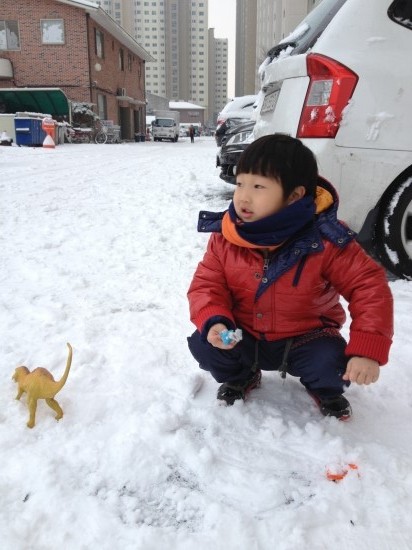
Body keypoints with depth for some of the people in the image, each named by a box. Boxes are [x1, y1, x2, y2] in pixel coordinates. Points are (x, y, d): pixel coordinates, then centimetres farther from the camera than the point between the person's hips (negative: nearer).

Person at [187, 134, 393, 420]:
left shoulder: (325, 240, -22)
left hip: (306, 339, -2)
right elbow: (207, 284, -8)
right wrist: (214, 321, -30)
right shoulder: (225, 237, -13)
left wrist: (368, 349, -30)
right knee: (202, 345, -20)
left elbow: (370, 286, -20)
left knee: (334, 365, -28)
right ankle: (241, 376, 16)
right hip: (245, 338, 2)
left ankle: (326, 390, 14)